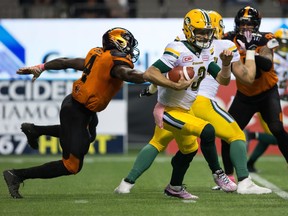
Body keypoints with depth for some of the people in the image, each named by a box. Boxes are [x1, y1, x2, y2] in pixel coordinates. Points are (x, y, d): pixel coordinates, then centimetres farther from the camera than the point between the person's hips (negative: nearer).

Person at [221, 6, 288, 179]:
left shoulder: (265, 39, -16)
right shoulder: (231, 39, -8)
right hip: (244, 96, 3)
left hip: (267, 93, -3)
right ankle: (228, 176, 13)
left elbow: (267, 65, -33)